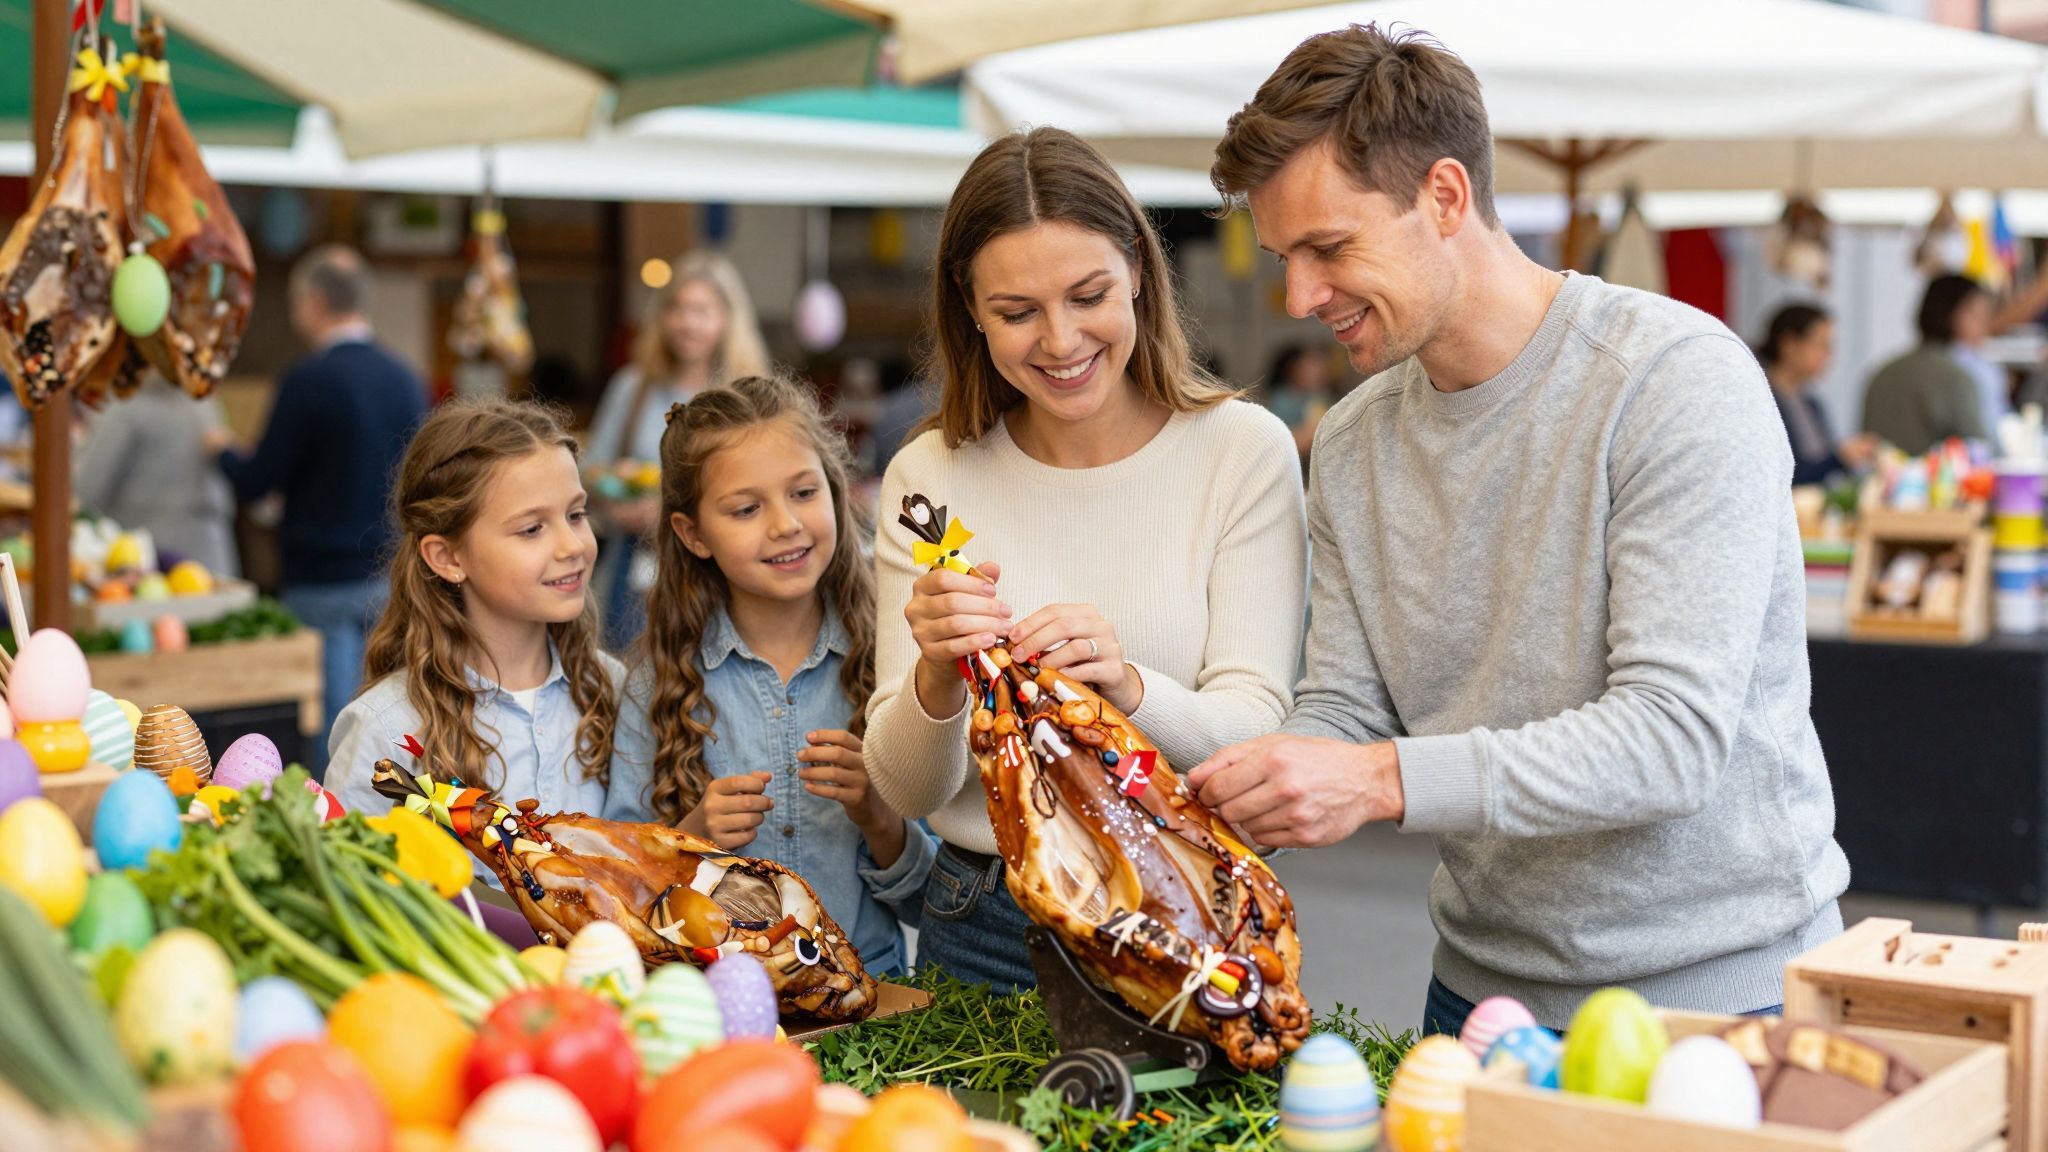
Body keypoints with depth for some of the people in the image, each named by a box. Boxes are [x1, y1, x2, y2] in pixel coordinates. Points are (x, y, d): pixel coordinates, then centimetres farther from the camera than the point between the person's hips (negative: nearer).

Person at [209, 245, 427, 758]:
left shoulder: (307, 382, -13)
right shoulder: (407, 380, 5)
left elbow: (255, 483, -7)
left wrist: (223, 450, 12)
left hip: (323, 581, -5)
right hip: (393, 576, 5)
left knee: (332, 725, -1)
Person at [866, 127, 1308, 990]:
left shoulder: (1243, 451, -3)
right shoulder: (929, 477, 1)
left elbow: (1255, 738, -8)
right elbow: (906, 791, -2)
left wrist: (1127, 688, -27)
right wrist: (936, 681, -22)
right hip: (984, 929, 1)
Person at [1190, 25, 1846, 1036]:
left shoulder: (1680, 378, -18)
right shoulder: (1352, 443, 3)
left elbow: (1675, 735, -25)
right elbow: (1342, 717, 3)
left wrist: (1386, 780, -33)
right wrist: (1206, 810, -17)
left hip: (1718, 990, -5)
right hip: (1484, 983, 6)